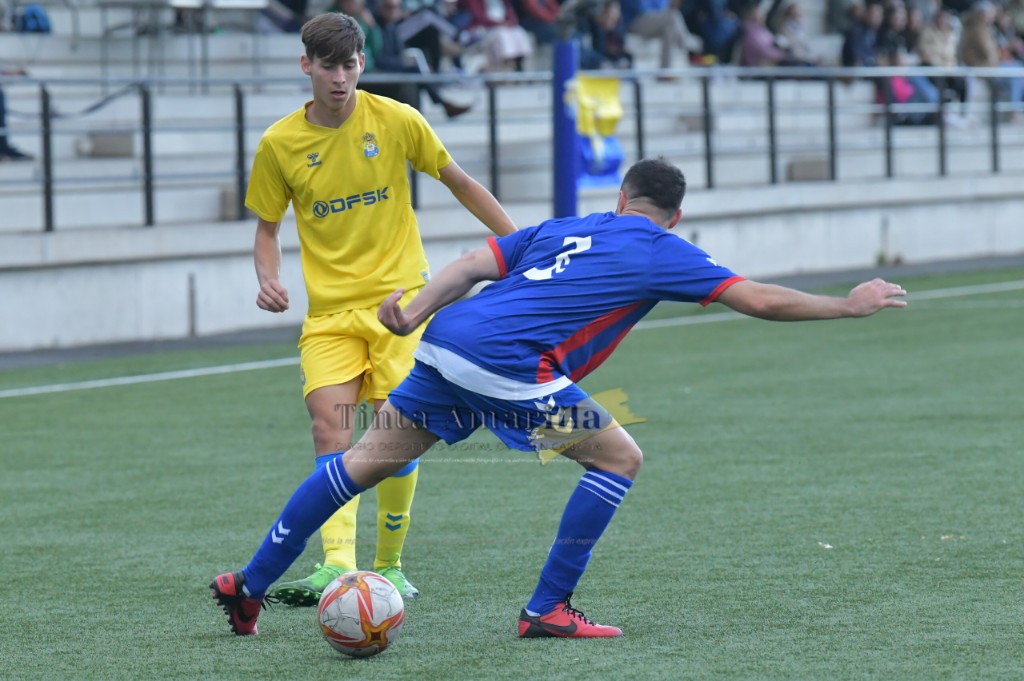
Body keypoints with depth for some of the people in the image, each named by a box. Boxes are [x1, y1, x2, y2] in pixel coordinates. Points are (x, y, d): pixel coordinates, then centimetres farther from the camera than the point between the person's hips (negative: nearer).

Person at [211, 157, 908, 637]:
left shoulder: (562, 229, 26)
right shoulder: (660, 251, 10)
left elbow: (474, 263, 14)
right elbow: (759, 300, 8)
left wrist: (418, 309, 7)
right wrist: (850, 305, 18)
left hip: (445, 347, 7)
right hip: (505, 364, -7)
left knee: (366, 461, 15)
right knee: (620, 457, 6)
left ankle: (249, 584, 18)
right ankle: (549, 609, 6)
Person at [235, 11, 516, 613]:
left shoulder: (397, 121, -3)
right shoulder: (280, 145, -1)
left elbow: (460, 183, 10)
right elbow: (268, 226, 11)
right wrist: (269, 279, -8)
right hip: (330, 310, 1)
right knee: (331, 430, -16)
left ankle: (389, 565, 10)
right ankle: (338, 563, -28)